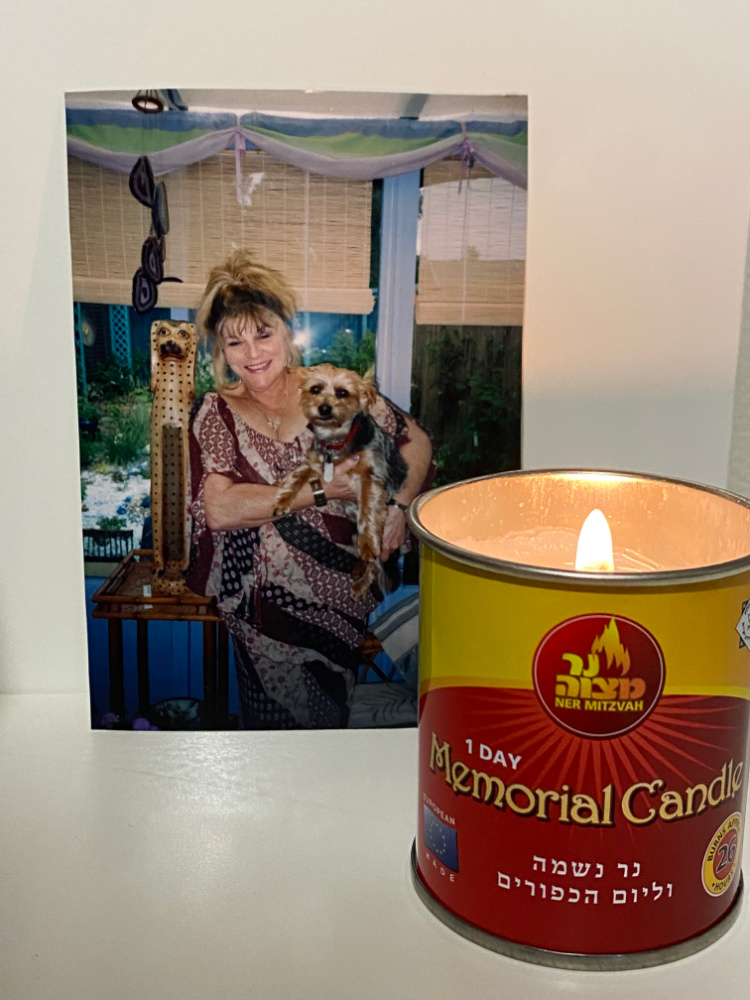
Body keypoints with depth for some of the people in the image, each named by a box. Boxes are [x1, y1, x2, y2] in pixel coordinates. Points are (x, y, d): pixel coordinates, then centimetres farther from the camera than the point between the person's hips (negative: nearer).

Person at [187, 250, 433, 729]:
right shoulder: (217, 413, 6)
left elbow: (417, 441, 13)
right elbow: (219, 509, -10)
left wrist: (399, 507, -4)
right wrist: (321, 490, -13)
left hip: (340, 586, 0)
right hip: (267, 596, 0)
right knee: (276, 712, -20)